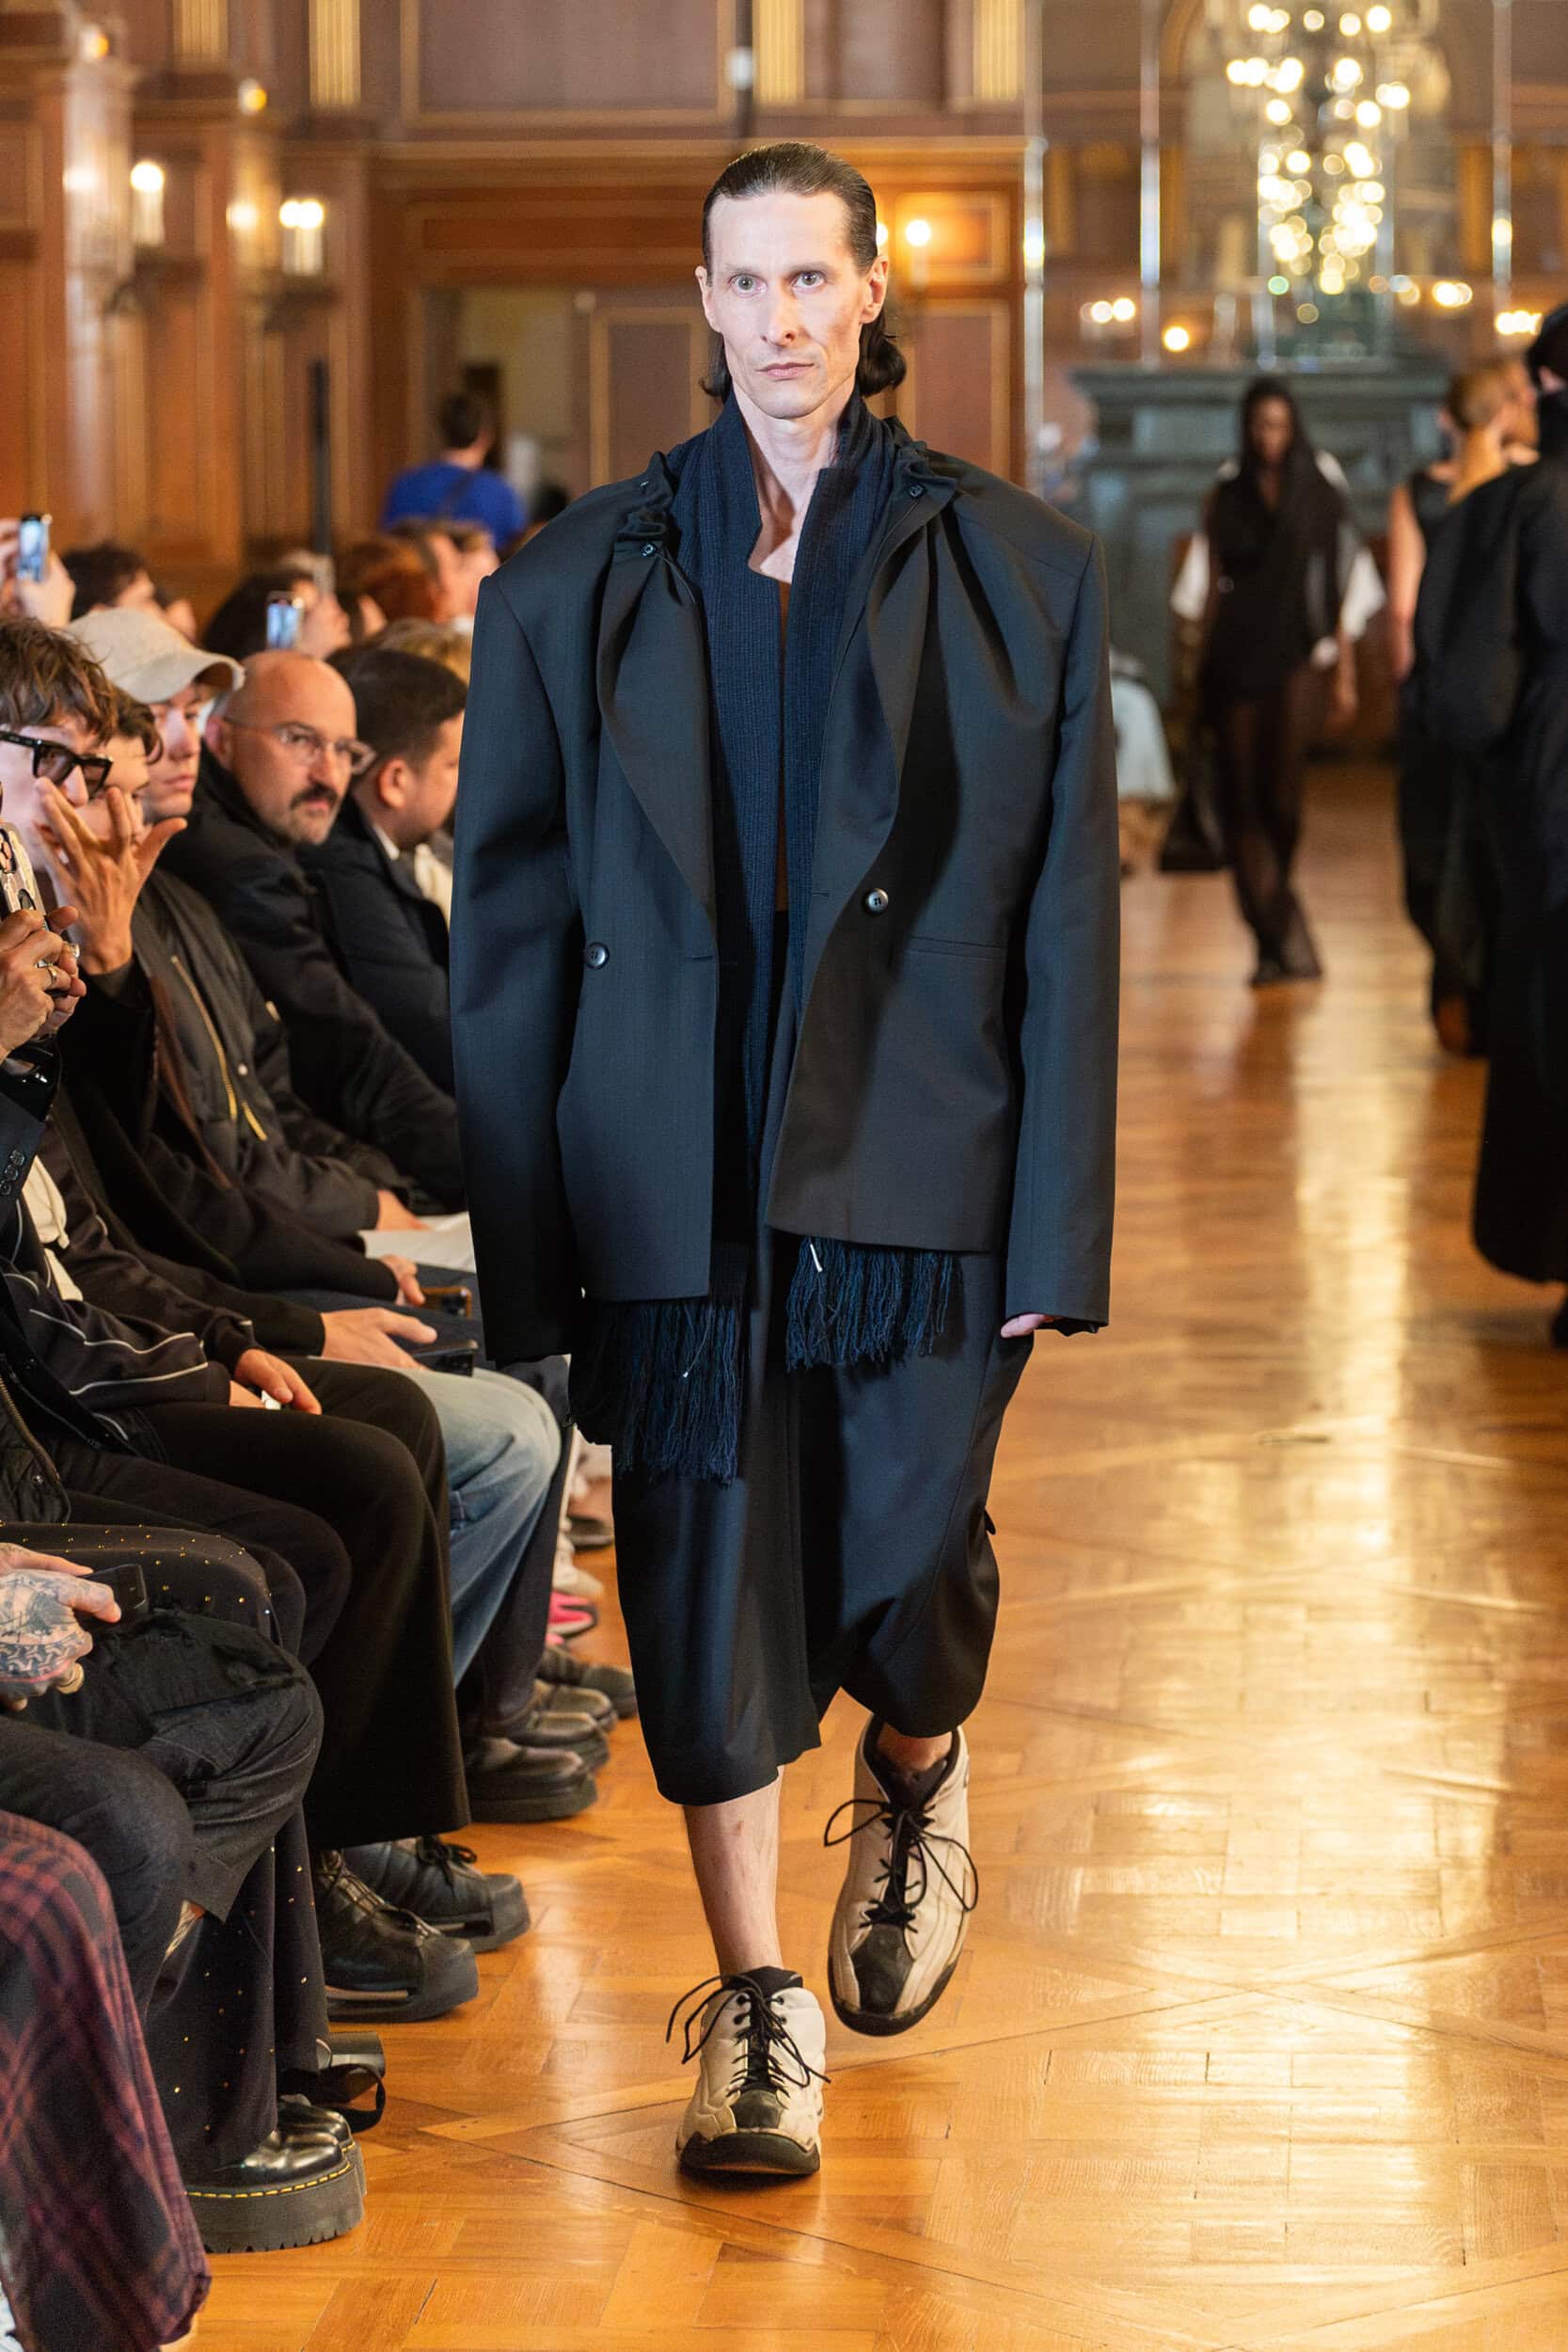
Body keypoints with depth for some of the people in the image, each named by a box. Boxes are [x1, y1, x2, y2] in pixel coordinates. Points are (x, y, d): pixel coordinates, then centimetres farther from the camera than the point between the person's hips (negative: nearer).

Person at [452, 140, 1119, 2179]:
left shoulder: (1014, 572, 3)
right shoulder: (578, 590, 4)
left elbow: (1066, 921, 1)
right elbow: (509, 931, 5)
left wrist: (1057, 1228, -4)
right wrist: (522, 1239, 0)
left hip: (918, 1162, 0)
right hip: (680, 1172, 1)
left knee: (910, 1568, 3)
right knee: (705, 1580, 1)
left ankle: (914, 1782, 38)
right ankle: (757, 2000, 14)